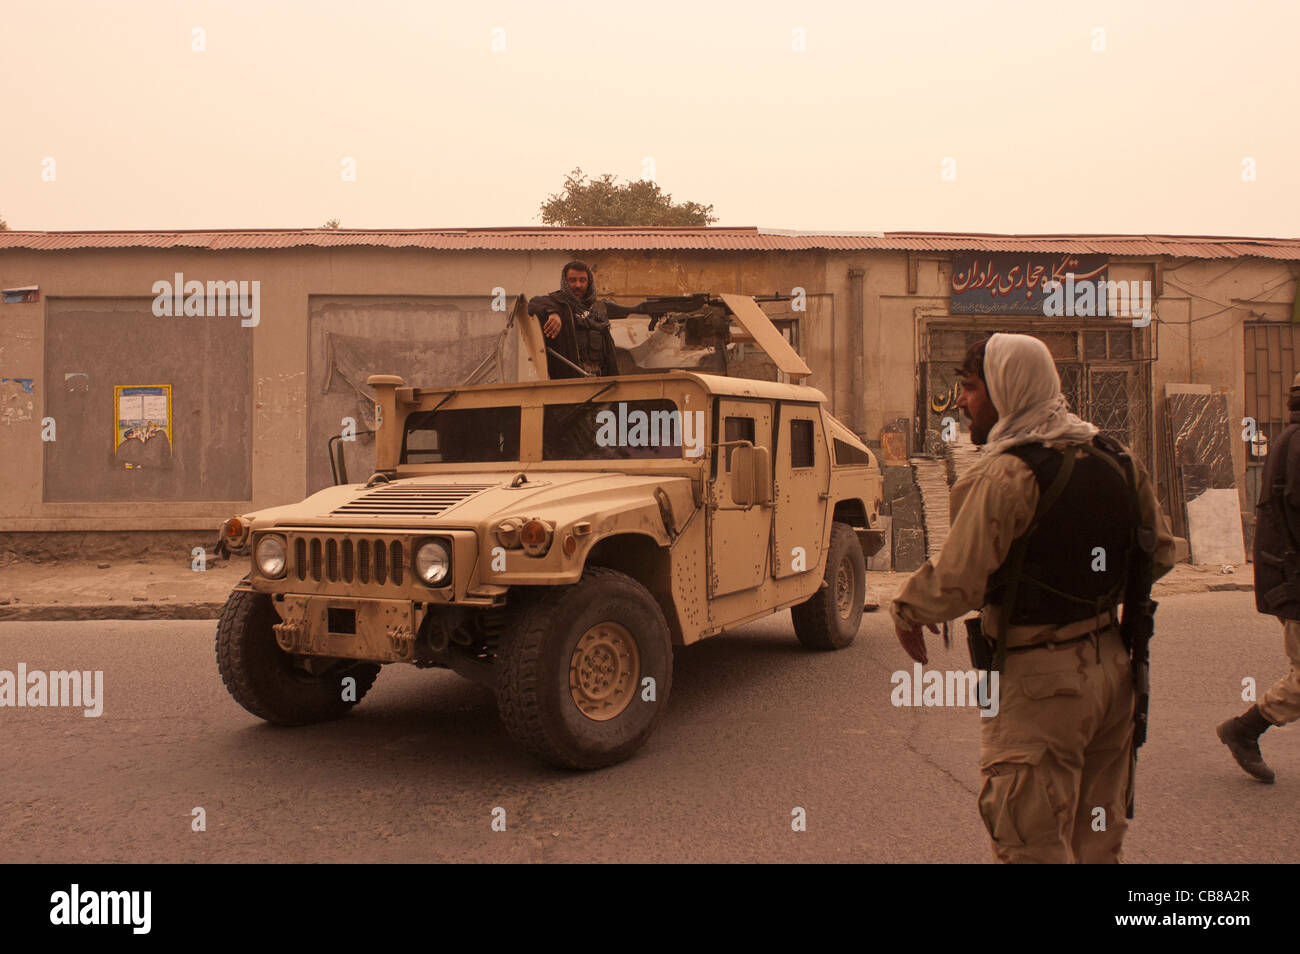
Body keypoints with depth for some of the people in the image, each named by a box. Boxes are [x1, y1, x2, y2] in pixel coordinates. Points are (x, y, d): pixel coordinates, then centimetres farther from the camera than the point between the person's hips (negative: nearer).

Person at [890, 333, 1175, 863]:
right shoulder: (1114, 458, 5)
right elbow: (1160, 554, 12)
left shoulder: (1008, 474, -20)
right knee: (1096, 841, 22)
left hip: (1039, 682, -8)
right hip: (1112, 669, 8)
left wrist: (906, 612, -3)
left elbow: (956, 583, -22)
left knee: (1031, 846, 4)